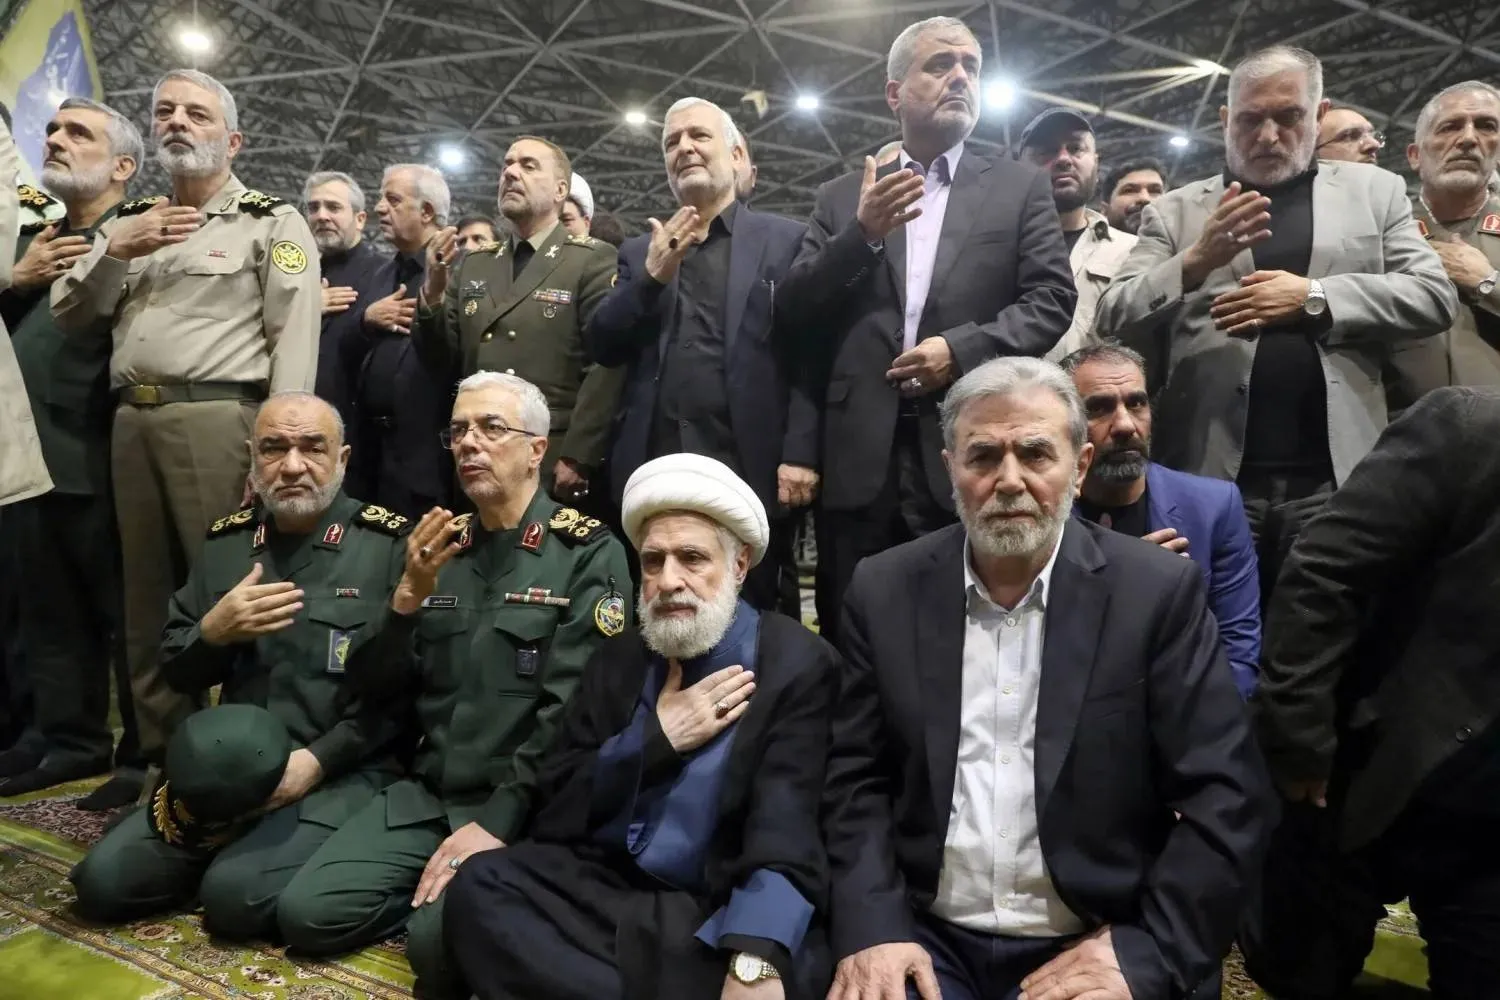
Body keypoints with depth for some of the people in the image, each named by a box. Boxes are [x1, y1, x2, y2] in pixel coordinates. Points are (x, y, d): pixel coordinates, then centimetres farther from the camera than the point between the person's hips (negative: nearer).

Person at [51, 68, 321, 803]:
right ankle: (160, 748, 22)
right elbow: (71, 320, 16)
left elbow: (294, 338, -8)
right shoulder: (128, 221, 21)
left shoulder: (271, 221, 3)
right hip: (131, 421, 6)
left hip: (218, 418, -6)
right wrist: (114, 251, -1)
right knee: (146, 593, 11)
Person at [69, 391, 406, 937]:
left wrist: (316, 759, -17)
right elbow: (175, 672, 12)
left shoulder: (389, 545, -7)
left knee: (237, 894, -24)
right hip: (227, 766, 5)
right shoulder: (226, 540, 9)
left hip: (343, 772, -5)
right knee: (103, 882, -6)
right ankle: (227, 847, 15)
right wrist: (214, 631, -10)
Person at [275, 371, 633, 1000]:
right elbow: (376, 688, 7)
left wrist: (497, 821, -21)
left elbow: (573, 711, -16)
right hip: (428, 794, 6)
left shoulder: (587, 553, -8)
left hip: (526, 808, -5)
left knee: (440, 940, -26)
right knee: (305, 913, -10)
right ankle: (442, 894, 8)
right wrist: (411, 594, -10)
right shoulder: (442, 545, 9)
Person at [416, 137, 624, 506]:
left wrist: (576, 459, -16)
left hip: (558, 469, -5)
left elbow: (608, 365, -11)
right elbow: (444, 360, 12)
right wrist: (433, 293, -4)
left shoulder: (593, 260, -3)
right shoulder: (472, 266, 15)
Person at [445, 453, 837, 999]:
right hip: (602, 887, 5)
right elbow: (552, 802, 6)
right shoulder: (618, 659, 10)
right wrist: (657, 740, -7)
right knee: (477, 888, -20)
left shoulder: (798, 664, -7)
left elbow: (786, 835, -19)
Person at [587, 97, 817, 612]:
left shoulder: (785, 240, 5)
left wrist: (801, 455, -14)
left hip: (749, 472, -3)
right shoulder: (640, 252, 17)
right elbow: (602, 348, 8)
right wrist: (652, 276, -6)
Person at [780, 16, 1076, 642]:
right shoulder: (842, 197, 14)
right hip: (861, 456, 1)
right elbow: (795, 312, 5)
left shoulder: (1020, 187, 12)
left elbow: (1053, 298, 2)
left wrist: (963, 349, -13)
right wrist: (863, 234, -8)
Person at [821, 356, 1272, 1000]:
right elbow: (856, 778, 2)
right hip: (925, 940, 1)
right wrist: (871, 928, -10)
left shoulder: (1157, 592, -6)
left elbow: (1226, 796, -6)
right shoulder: (887, 591, -1)